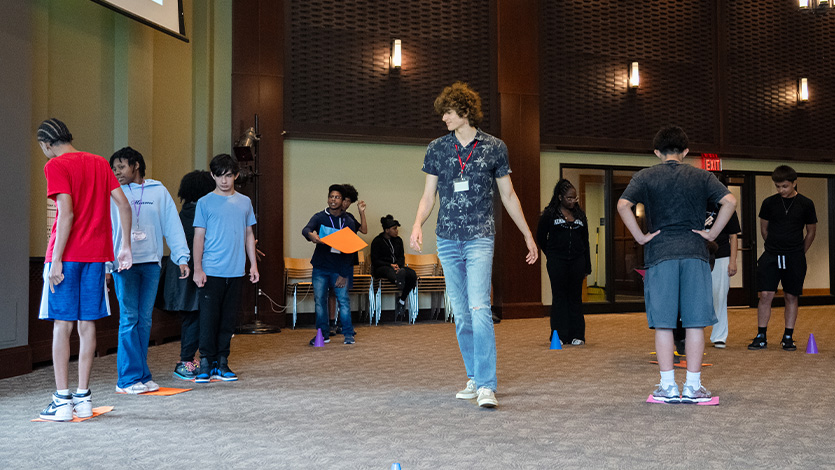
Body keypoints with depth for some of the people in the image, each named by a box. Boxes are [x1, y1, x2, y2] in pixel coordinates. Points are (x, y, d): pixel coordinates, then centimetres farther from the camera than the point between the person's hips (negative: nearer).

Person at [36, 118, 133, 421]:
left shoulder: (56, 166, -6)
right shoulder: (100, 163, 13)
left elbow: (66, 214, -16)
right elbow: (124, 206, 8)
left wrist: (56, 260, -14)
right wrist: (125, 246, 12)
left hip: (67, 256, -5)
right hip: (96, 255, 6)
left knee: (62, 325, -1)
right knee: (87, 324, 9)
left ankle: (62, 400, 1)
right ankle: (83, 397, 13)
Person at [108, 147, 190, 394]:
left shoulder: (159, 191, 9)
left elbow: (172, 225, 7)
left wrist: (182, 257, 0)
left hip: (151, 263, 2)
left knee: (144, 320, 6)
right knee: (129, 319, -7)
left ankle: (140, 376, 13)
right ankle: (131, 377, -2)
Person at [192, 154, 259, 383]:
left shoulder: (244, 202, 12)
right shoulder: (205, 203, 2)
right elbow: (199, 237, -1)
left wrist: (253, 264, 10)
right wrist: (197, 268, -8)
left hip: (236, 271, 3)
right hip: (211, 271, -3)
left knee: (228, 320, 7)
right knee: (209, 318, -4)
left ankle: (222, 363, 15)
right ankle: (206, 363, 5)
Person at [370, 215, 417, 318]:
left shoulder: (398, 240, 16)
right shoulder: (377, 241, 1)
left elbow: (402, 257, 17)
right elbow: (375, 261, -4)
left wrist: (398, 265, -8)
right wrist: (390, 265, -16)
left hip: (396, 266, 5)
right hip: (381, 269, -5)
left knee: (412, 274, -26)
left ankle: (402, 300, -17)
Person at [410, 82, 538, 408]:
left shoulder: (494, 148, 3)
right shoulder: (437, 148, 8)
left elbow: (508, 195, 10)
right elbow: (428, 195, 10)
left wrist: (528, 235, 10)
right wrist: (418, 225, -9)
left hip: (480, 238, -3)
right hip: (447, 239, 3)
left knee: (479, 309, -16)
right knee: (461, 313, 8)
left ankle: (487, 385, -15)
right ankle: (474, 378, 21)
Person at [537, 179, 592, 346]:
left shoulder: (580, 214, 12)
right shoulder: (550, 214, 0)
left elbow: (585, 241, 14)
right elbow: (541, 237, 6)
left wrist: (587, 266, 10)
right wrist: (552, 255, 4)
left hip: (577, 261, 3)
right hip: (557, 262, -3)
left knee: (576, 296, 5)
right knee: (559, 296, 0)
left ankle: (576, 335, 10)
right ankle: (559, 335, 5)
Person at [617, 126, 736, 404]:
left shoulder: (646, 176, 5)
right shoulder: (700, 177, 9)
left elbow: (623, 205, -10)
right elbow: (730, 201, -3)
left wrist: (641, 237, -4)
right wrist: (712, 234, 1)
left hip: (660, 255, -1)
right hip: (695, 254, 1)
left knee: (663, 323, 3)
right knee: (695, 321, 6)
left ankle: (668, 386, 6)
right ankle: (693, 386, 8)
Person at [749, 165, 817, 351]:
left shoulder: (806, 204, 1)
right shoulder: (769, 203, 3)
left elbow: (811, 232, 11)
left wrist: (798, 252, 14)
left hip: (794, 257, 0)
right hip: (771, 255, 0)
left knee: (791, 297, 5)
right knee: (765, 295, -6)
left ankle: (788, 337, 15)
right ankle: (761, 337, 2)